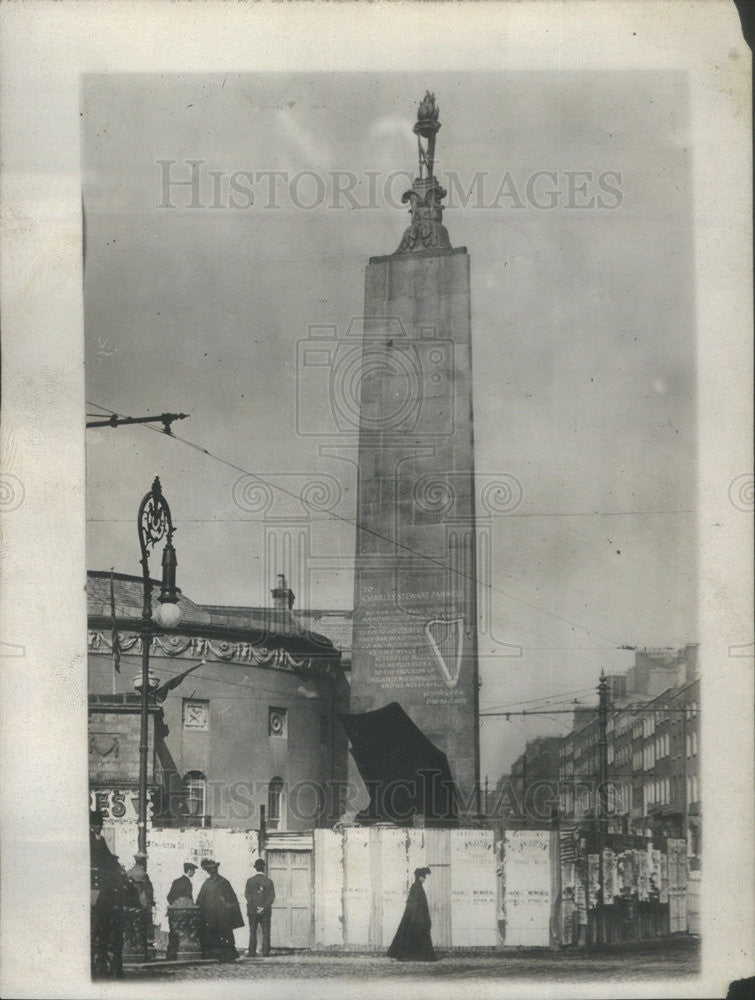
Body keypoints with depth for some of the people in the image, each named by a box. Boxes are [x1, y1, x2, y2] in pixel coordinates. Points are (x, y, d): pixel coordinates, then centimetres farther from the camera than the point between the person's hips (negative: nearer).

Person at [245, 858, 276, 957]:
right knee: (266, 932, 5)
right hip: (265, 912, 0)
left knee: (252, 932, 5)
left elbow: (247, 895, -6)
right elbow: (272, 897, -7)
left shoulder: (250, 881, 0)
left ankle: (252, 953, 1)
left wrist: (255, 907, -9)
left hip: (252, 911, 0)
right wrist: (264, 908, -10)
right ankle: (265, 953, 0)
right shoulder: (269, 881, -1)